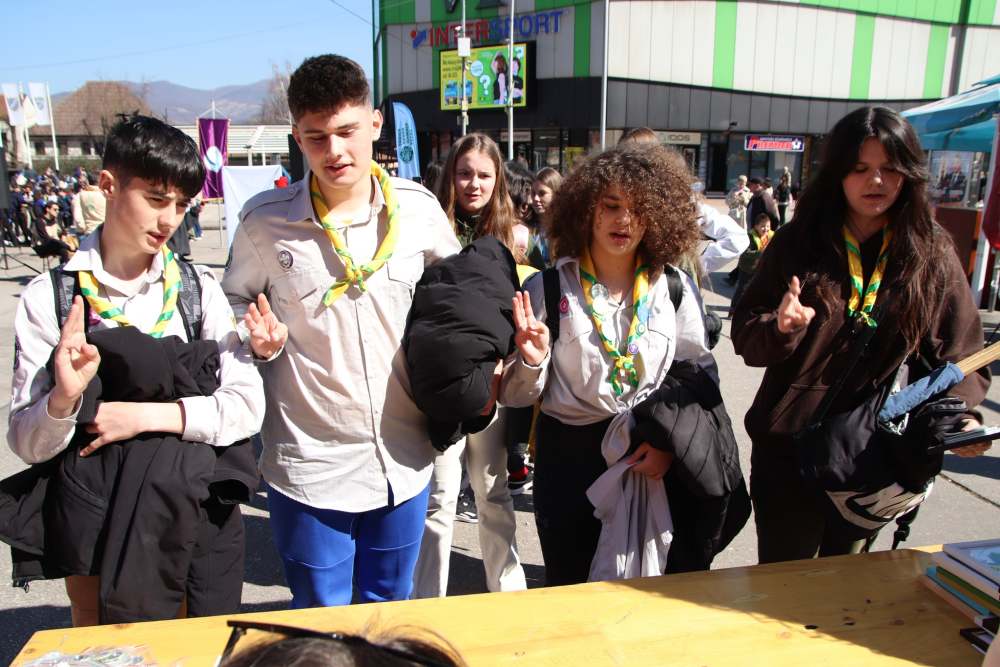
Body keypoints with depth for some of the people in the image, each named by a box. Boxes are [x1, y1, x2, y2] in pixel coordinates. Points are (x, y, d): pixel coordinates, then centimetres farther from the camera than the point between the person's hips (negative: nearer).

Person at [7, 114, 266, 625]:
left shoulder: (198, 289, -3)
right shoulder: (48, 297, -6)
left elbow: (248, 406, -10)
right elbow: (26, 443, -6)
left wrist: (145, 415, -18)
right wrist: (65, 397, -25)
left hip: (200, 515, 1)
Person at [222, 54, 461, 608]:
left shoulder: (418, 209, -5)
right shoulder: (265, 220, -9)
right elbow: (234, 304, 6)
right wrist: (259, 336, -15)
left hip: (404, 458, 2)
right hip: (309, 462, -2)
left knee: (391, 611, 23)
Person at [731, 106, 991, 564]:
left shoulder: (933, 255, 0)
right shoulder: (798, 243, -3)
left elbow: (962, 357, 1)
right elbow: (745, 335, -3)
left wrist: (960, 414, -18)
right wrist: (781, 329, -25)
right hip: (789, 447, -1)